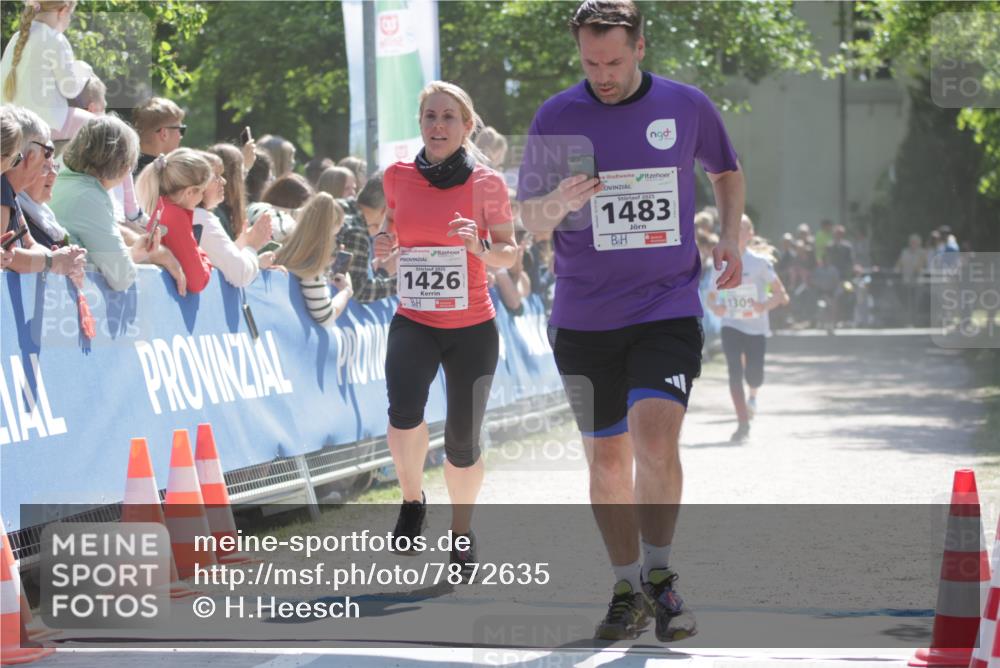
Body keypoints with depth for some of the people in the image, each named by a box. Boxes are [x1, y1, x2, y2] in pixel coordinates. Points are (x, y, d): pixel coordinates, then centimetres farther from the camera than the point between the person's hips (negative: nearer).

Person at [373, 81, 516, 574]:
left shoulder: (485, 183, -5)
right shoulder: (398, 177, 1)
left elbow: (509, 253, 0)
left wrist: (481, 247, -21)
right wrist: (383, 244, -5)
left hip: (473, 327, -1)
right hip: (413, 322, 1)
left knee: (462, 440, 5)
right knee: (404, 410, -26)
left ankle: (462, 531, 32)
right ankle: (412, 501, 1)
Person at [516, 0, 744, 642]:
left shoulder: (688, 106, 0)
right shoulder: (556, 118, -2)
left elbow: (727, 171, 20)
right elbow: (530, 219, 1)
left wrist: (731, 236, 6)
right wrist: (560, 203, -21)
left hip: (669, 307, -1)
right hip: (584, 318, 1)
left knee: (656, 436, -20)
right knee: (607, 457, 7)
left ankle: (660, 577, -4)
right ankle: (628, 590, 21)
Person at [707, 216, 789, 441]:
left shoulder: (760, 262, -5)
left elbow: (780, 293, -6)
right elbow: (712, 294, 13)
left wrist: (765, 306, -26)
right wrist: (715, 306, -11)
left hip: (756, 327, -2)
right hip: (731, 326, 2)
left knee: (753, 374, -5)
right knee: (735, 371, -13)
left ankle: (753, 395, 35)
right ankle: (743, 423, -8)